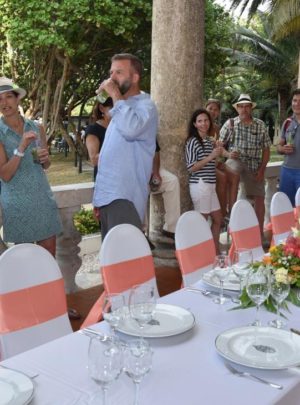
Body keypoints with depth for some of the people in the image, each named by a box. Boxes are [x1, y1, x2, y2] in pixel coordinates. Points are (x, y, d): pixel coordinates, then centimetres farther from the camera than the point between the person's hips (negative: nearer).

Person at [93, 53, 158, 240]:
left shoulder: (145, 105, -7)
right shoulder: (122, 107, 21)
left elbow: (131, 129, -32)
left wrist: (116, 96, -17)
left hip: (125, 197, -9)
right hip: (109, 195, 9)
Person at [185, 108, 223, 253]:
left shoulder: (209, 141, 14)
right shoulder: (192, 141, -10)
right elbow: (191, 168, -15)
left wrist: (218, 154, 8)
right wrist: (211, 156, -18)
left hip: (210, 184, 9)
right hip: (199, 185, -9)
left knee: (218, 219, 14)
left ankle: (216, 251, 25)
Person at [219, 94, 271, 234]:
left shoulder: (260, 125, 3)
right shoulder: (230, 124, -2)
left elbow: (266, 149, 5)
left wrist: (262, 169, -4)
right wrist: (228, 154, -22)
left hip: (254, 166, 3)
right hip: (236, 162, -3)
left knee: (259, 198, 2)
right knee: (234, 166, -38)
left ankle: (260, 232, 16)